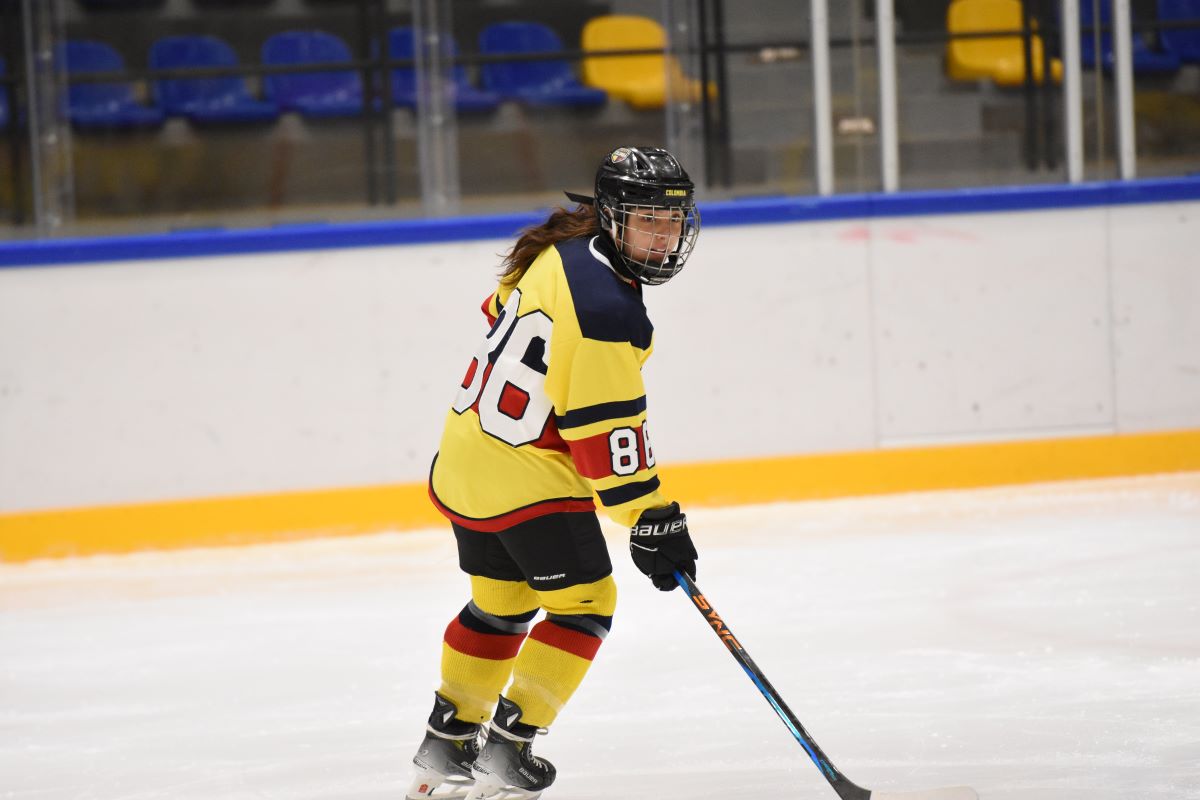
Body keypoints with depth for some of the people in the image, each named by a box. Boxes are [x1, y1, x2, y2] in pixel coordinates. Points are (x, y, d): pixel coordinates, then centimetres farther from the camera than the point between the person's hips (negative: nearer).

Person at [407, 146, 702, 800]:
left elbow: (504, 313, 21)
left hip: (465, 456, 10)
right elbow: (604, 433, -23)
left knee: (500, 600, 23)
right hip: (526, 475, -10)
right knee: (582, 602, 1)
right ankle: (507, 747, 0)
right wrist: (650, 519, -16)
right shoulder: (607, 309, -24)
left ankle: (446, 745, 31)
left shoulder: (565, 252, 4)